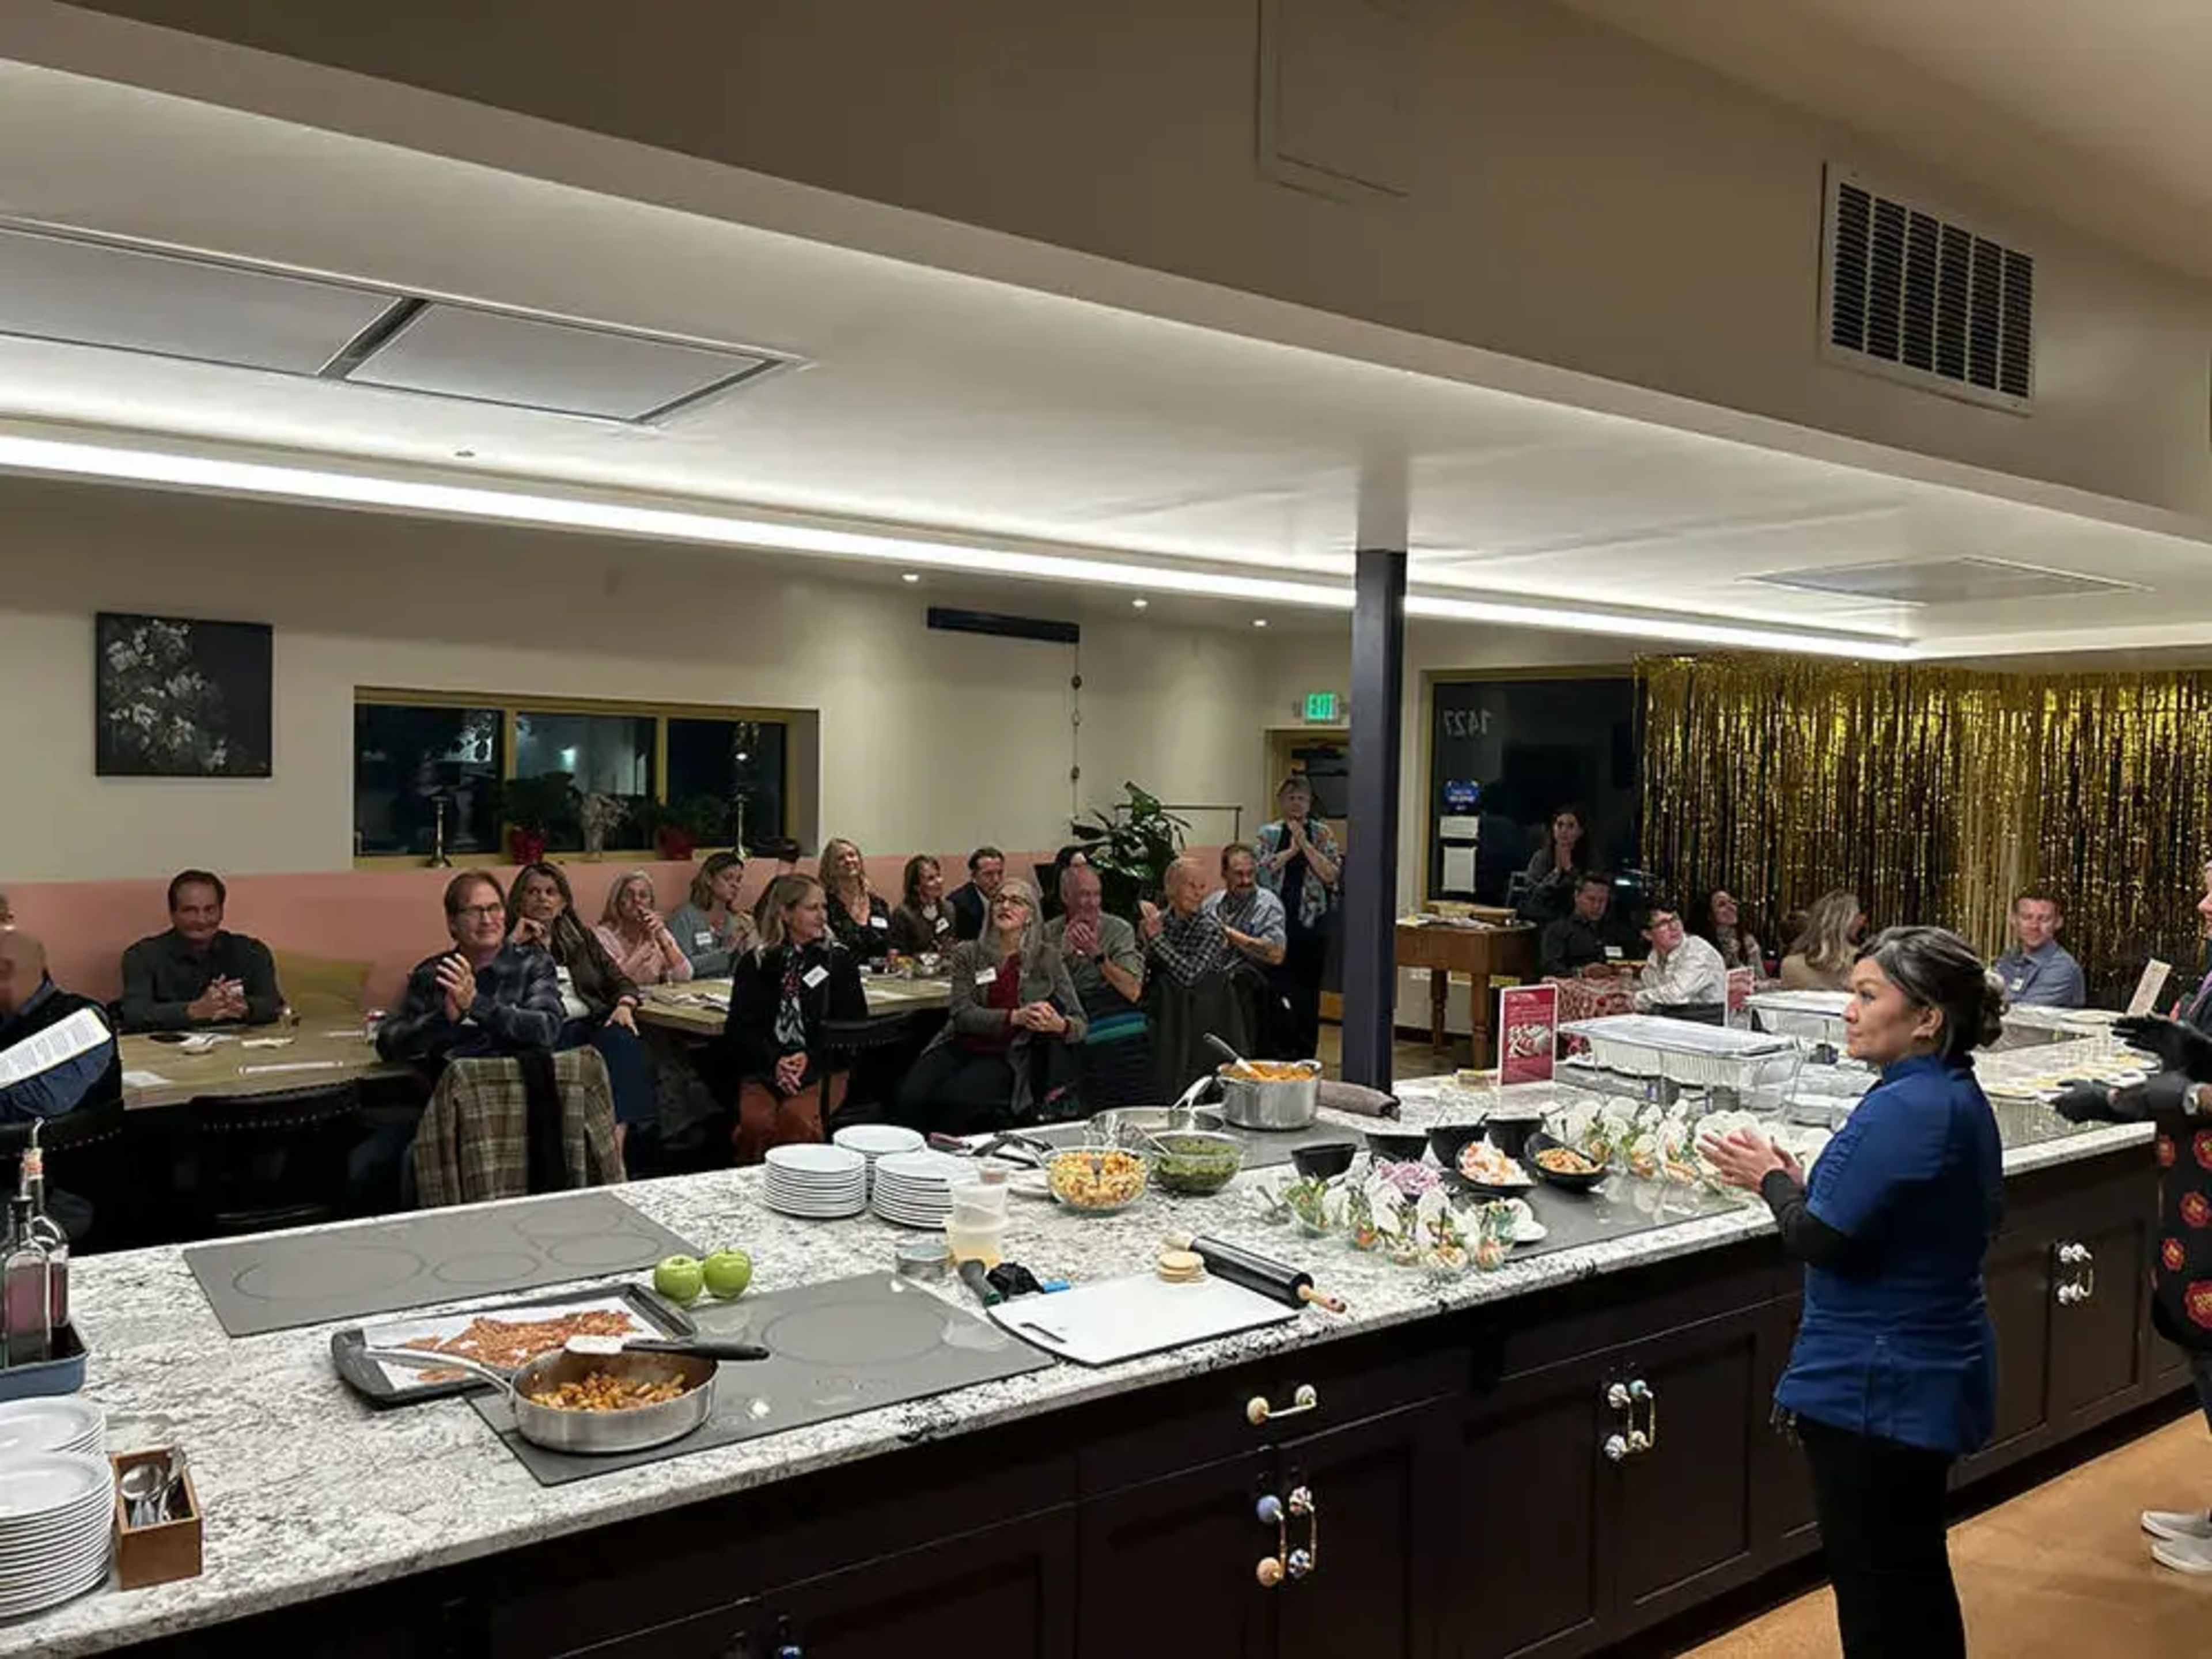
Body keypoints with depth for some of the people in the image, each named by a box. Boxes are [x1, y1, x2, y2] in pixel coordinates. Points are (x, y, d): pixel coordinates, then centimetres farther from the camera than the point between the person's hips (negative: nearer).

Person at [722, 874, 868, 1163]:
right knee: (757, 1121, -30)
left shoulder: (839, 959, 9)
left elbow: (853, 1021, 3)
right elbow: (740, 1027, 5)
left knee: (796, 1117, -32)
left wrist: (810, 1058, -11)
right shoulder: (755, 962, 10)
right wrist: (775, 1062, -13)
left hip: (822, 1068, -1)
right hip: (764, 1068, 1)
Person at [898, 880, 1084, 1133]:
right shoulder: (967, 953, 6)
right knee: (911, 1098, -24)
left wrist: (1061, 1025, -24)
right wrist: (1014, 1017, -21)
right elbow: (962, 1014, -5)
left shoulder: (1048, 958, 2)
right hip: (961, 1046, 2)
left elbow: (1081, 1023, 1)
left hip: (1006, 1057, -2)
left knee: (955, 1099, -29)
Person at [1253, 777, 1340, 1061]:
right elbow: (1257, 869, -8)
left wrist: (1306, 845, -14)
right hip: (1276, 918, 0)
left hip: (1312, 922, 0)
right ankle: (1277, 1051, 7)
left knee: (1308, 989, 6)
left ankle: (1305, 1055, 16)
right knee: (1276, 986, -2)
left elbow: (1332, 875, -7)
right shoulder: (1268, 833, 6)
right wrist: (1291, 850, -12)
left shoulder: (1322, 834, 5)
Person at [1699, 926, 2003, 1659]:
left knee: (1877, 1597, 6)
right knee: (1914, 1575, 23)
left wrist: (1772, 1180, -8)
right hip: (1930, 1374, 10)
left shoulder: (1904, 1111, -25)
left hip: (1875, 1388, -10)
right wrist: (1800, 1184, 2)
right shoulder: (1960, 1099, 8)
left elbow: (1822, 1239, -26)